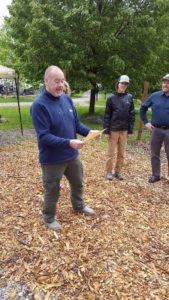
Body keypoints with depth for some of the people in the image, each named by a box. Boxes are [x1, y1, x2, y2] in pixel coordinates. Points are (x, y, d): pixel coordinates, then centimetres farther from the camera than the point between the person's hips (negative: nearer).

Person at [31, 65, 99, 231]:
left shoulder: (67, 99, 2)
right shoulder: (39, 105, -20)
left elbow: (76, 123, 8)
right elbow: (43, 136, -25)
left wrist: (89, 131, -12)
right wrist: (68, 142, -33)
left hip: (72, 155, 7)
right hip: (52, 159, -7)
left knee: (78, 183, 25)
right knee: (52, 191, 12)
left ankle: (79, 205, 53)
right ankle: (49, 217, 39)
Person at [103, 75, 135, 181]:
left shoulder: (129, 97, 3)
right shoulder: (111, 98, -3)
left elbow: (132, 114, 6)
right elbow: (107, 115, -3)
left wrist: (130, 129, 2)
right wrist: (106, 130, -8)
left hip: (124, 130, 3)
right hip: (113, 129, -3)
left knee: (121, 153, 10)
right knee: (111, 153, 6)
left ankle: (118, 171, 24)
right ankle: (109, 172, 20)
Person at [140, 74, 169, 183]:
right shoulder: (155, 96, 2)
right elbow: (143, 108, 12)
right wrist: (146, 122, 6)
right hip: (156, 130, 2)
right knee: (155, 154, 11)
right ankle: (156, 175, 26)